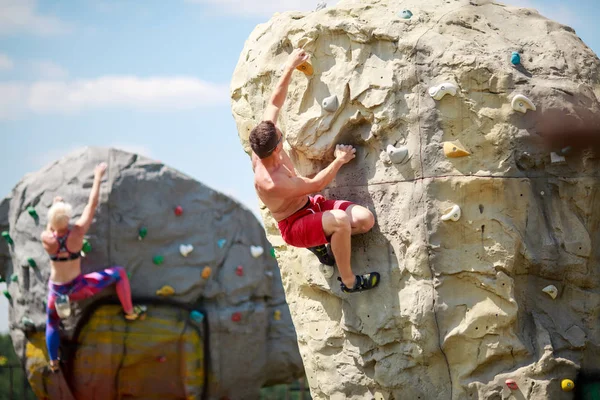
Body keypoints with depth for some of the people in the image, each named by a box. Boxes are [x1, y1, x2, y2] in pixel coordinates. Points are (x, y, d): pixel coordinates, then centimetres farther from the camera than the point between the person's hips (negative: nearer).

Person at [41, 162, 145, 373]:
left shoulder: (46, 239, -19)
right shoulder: (77, 233, -24)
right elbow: (92, 204, -13)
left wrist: (54, 208, 18)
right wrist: (98, 177, -4)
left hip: (56, 290, 2)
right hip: (77, 288, -2)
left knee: (51, 323, 30)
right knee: (119, 273, 13)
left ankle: (53, 363, 35)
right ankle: (130, 312, 23)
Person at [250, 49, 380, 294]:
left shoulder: (262, 142, -15)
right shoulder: (269, 183, -35)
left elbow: (275, 102, -3)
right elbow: (316, 184, -20)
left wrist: (290, 67, -4)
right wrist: (340, 160, -8)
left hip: (309, 205, 8)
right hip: (294, 226, -8)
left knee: (366, 219, -12)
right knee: (340, 219, -38)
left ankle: (323, 241, 14)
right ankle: (348, 281, -20)